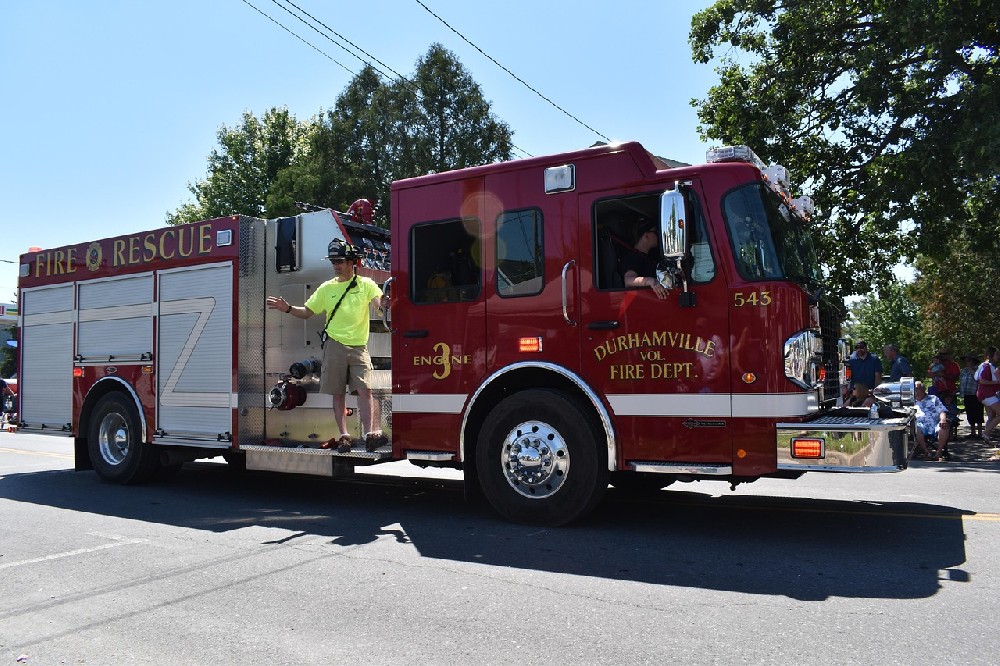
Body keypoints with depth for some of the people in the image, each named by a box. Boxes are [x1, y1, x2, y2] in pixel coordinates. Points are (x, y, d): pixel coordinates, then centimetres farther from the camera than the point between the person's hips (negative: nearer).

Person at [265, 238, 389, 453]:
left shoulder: (366, 284, 4)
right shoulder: (327, 288, 10)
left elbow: (380, 302, -13)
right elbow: (306, 312, 14)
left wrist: (385, 301, -36)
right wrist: (288, 308, -4)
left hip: (359, 347, -2)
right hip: (335, 345, 2)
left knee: (365, 390, -10)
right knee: (338, 394, 3)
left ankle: (371, 435, -13)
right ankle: (344, 437, 7)